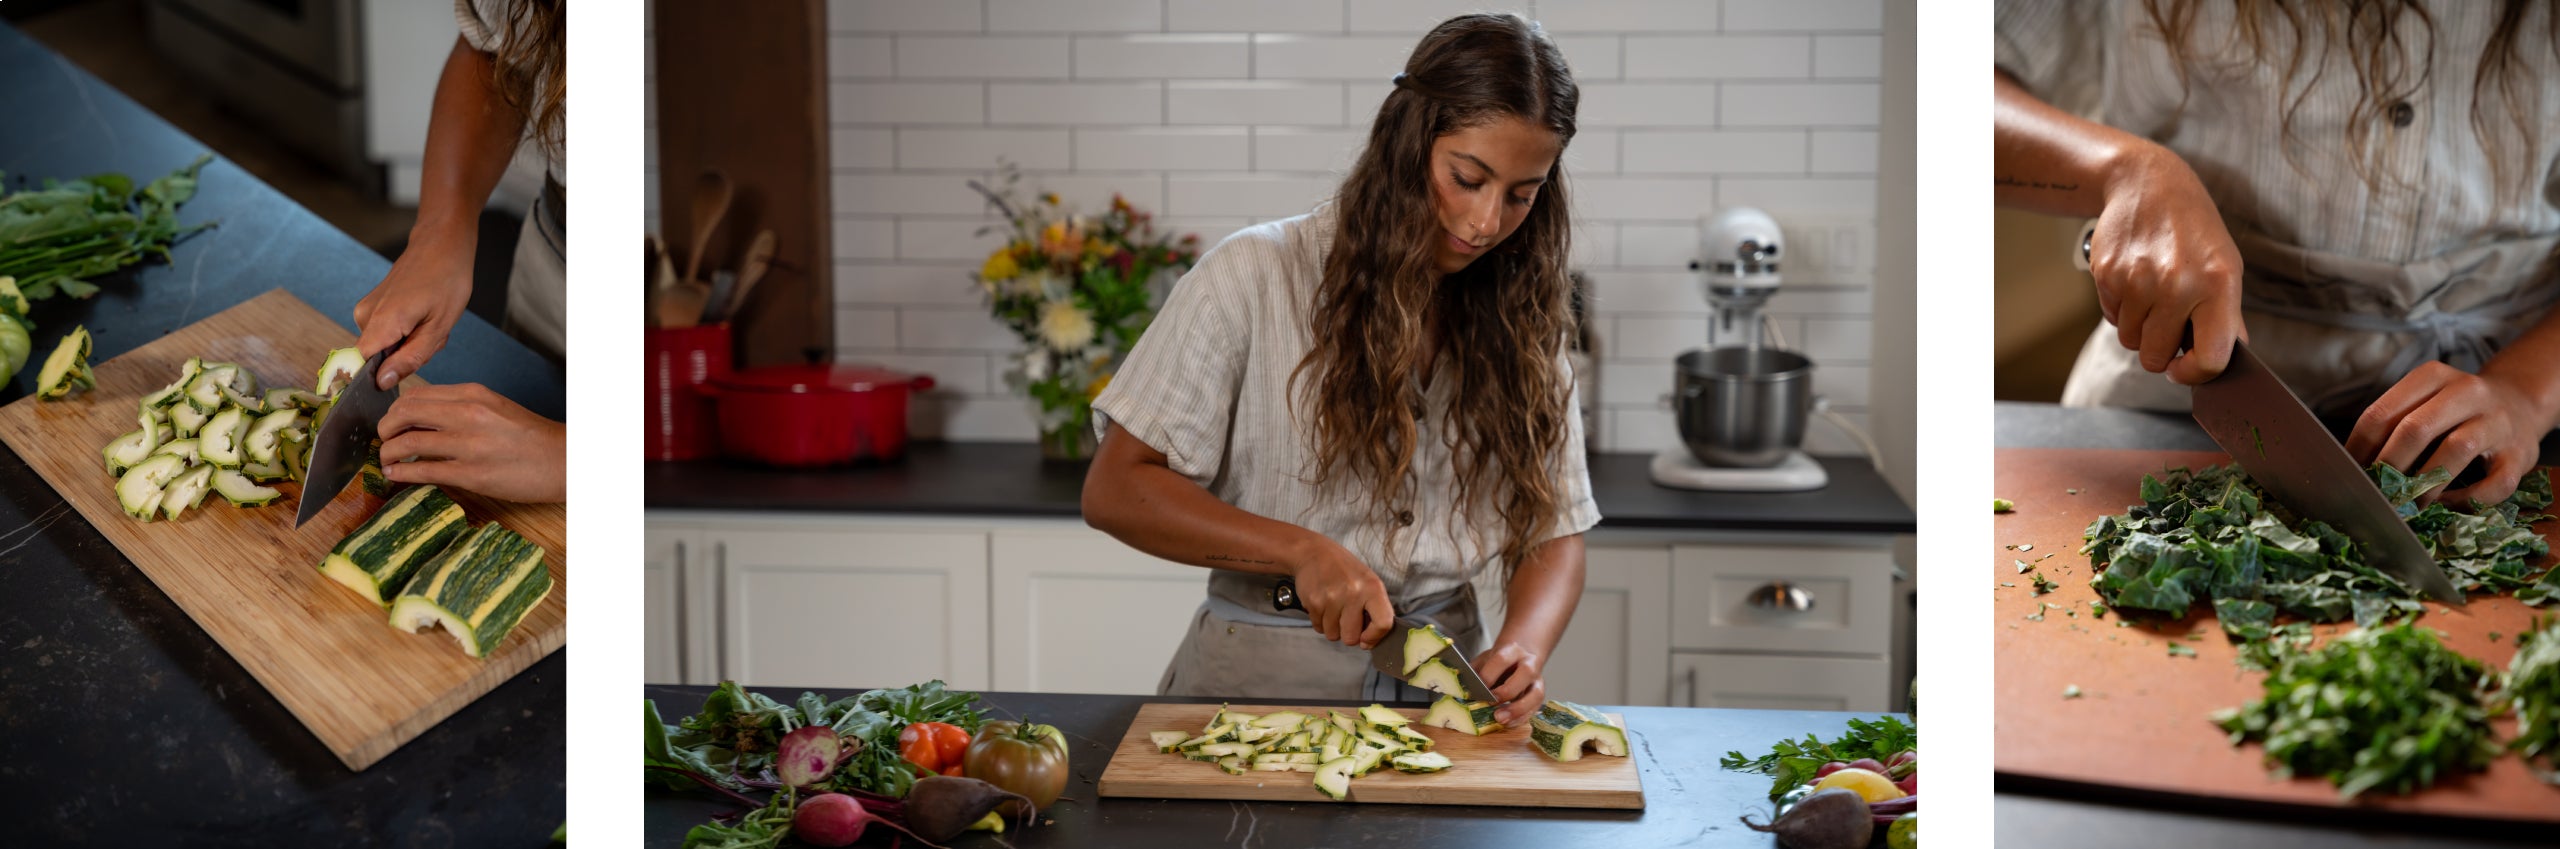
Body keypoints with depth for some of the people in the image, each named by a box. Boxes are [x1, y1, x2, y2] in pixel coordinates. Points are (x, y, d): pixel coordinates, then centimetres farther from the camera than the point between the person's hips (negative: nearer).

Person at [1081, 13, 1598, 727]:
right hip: (1261, 682, -4)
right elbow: (1114, 491, -5)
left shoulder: (1520, 320, 9)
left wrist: (1522, 649, -12)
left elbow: (1554, 536, 10)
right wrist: (1303, 552, -16)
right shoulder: (1256, 278, -5)